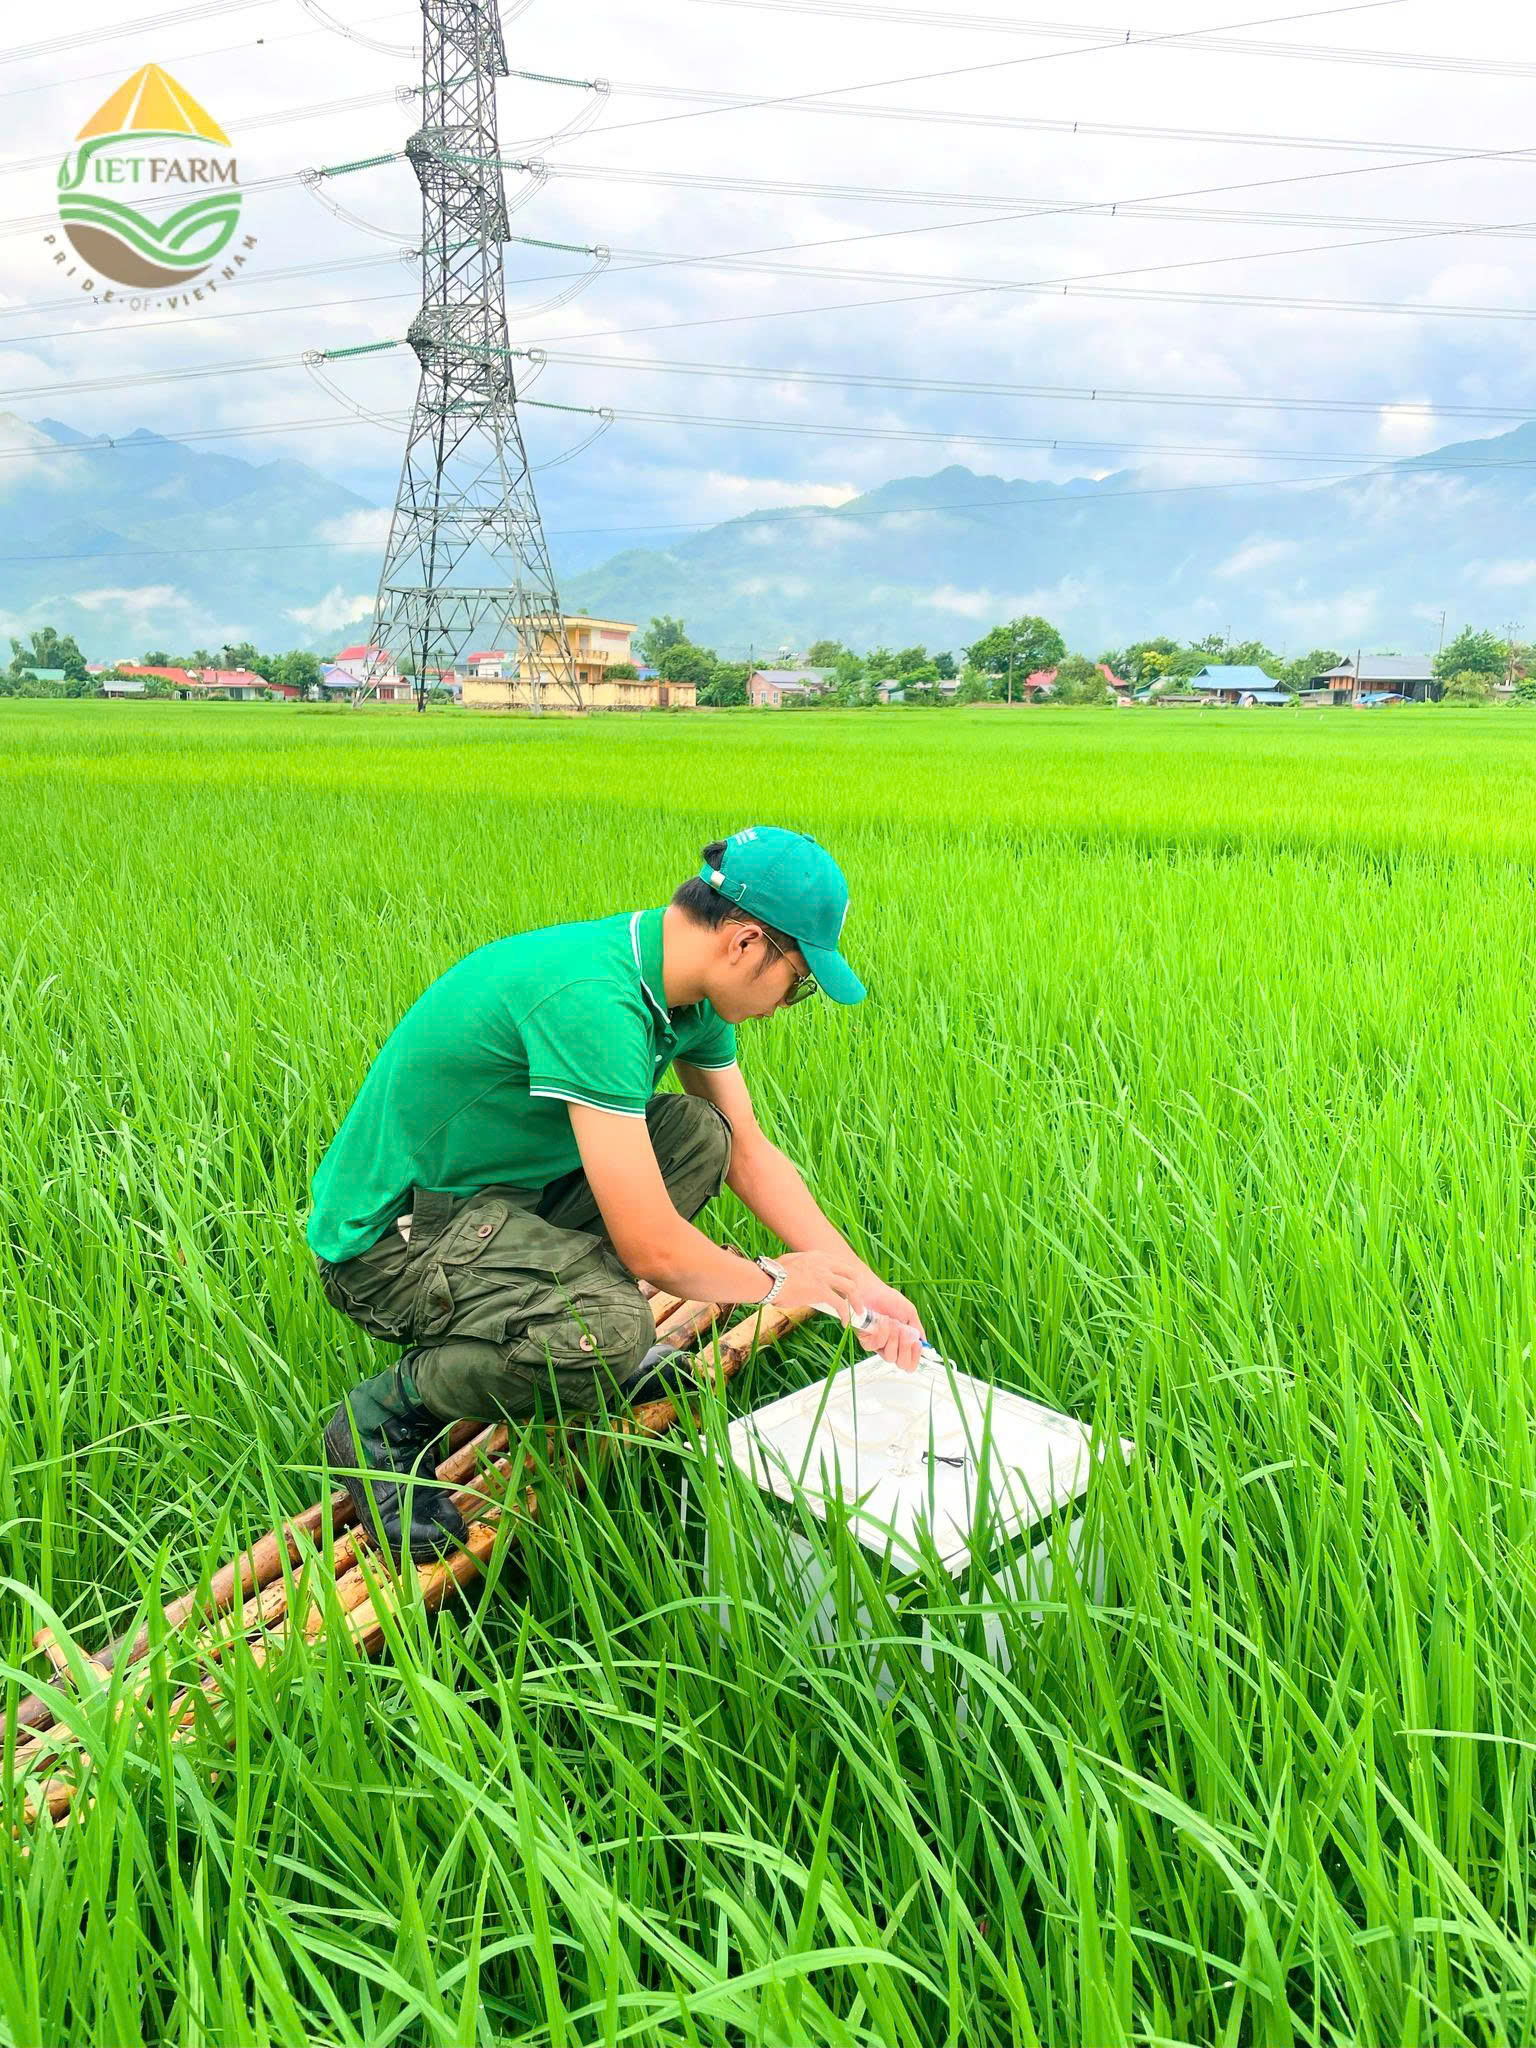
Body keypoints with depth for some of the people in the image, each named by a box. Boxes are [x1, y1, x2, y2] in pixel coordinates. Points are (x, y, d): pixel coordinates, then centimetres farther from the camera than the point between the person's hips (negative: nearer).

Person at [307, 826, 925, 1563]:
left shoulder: (686, 990, -2)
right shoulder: (593, 999, -32)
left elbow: (750, 1152, 10)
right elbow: (650, 1248, -29)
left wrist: (860, 1283, 6)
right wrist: (771, 1281, -10)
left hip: (488, 1186, 9)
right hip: (388, 1239, -9)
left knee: (700, 1134, -2)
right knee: (610, 1326, -31)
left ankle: (585, 1338, 11)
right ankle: (382, 1419, -5)